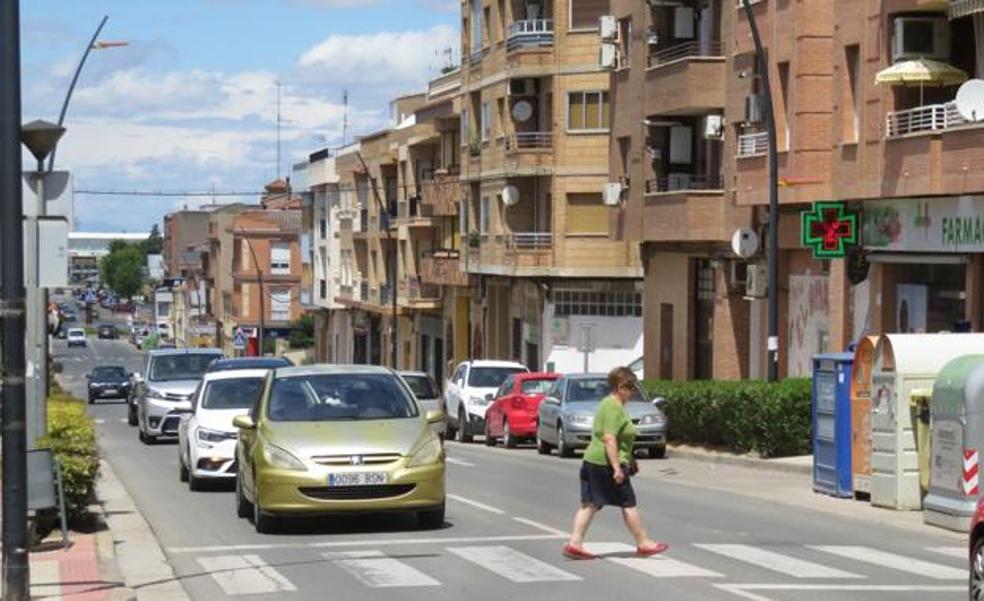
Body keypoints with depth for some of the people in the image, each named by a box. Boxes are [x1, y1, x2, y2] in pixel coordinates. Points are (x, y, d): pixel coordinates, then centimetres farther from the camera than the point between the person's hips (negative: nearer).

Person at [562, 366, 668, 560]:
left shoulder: (606, 404, 17)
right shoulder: (615, 408, -16)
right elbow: (609, 439, -24)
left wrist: (628, 459, 34)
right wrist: (617, 467, -26)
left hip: (591, 461, 10)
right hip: (607, 463, -10)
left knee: (589, 504, 7)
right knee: (628, 504, 3)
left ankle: (574, 543, 1)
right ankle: (644, 544, 13)